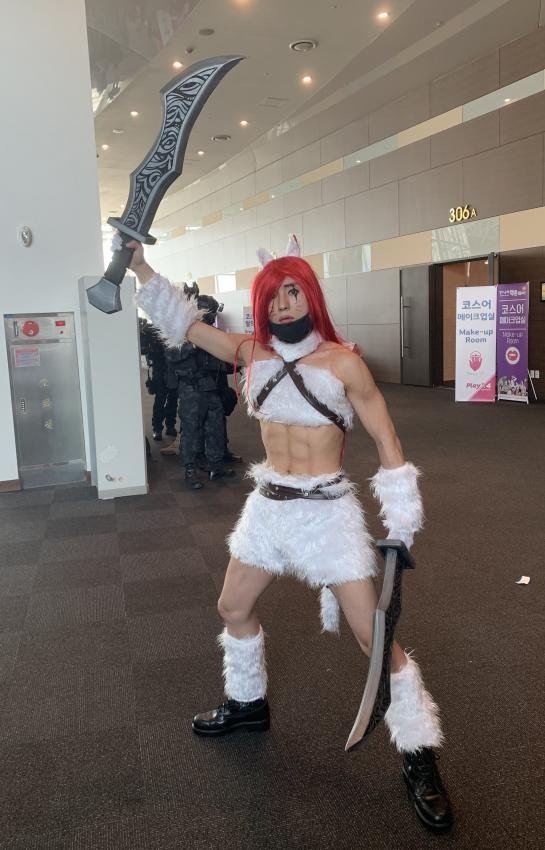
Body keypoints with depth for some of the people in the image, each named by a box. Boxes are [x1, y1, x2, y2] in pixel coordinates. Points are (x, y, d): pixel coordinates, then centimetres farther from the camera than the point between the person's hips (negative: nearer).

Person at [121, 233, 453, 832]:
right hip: (268, 507, 6)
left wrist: (401, 524, -9)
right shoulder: (253, 353, 2)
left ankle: (419, 757, 16)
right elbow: (187, 324, 9)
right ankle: (247, 703, 46)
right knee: (233, 607, 19)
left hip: (327, 512, -5)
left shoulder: (342, 362, -11)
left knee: (373, 634, -4)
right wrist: (140, 268, 4)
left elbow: (387, 443, -8)